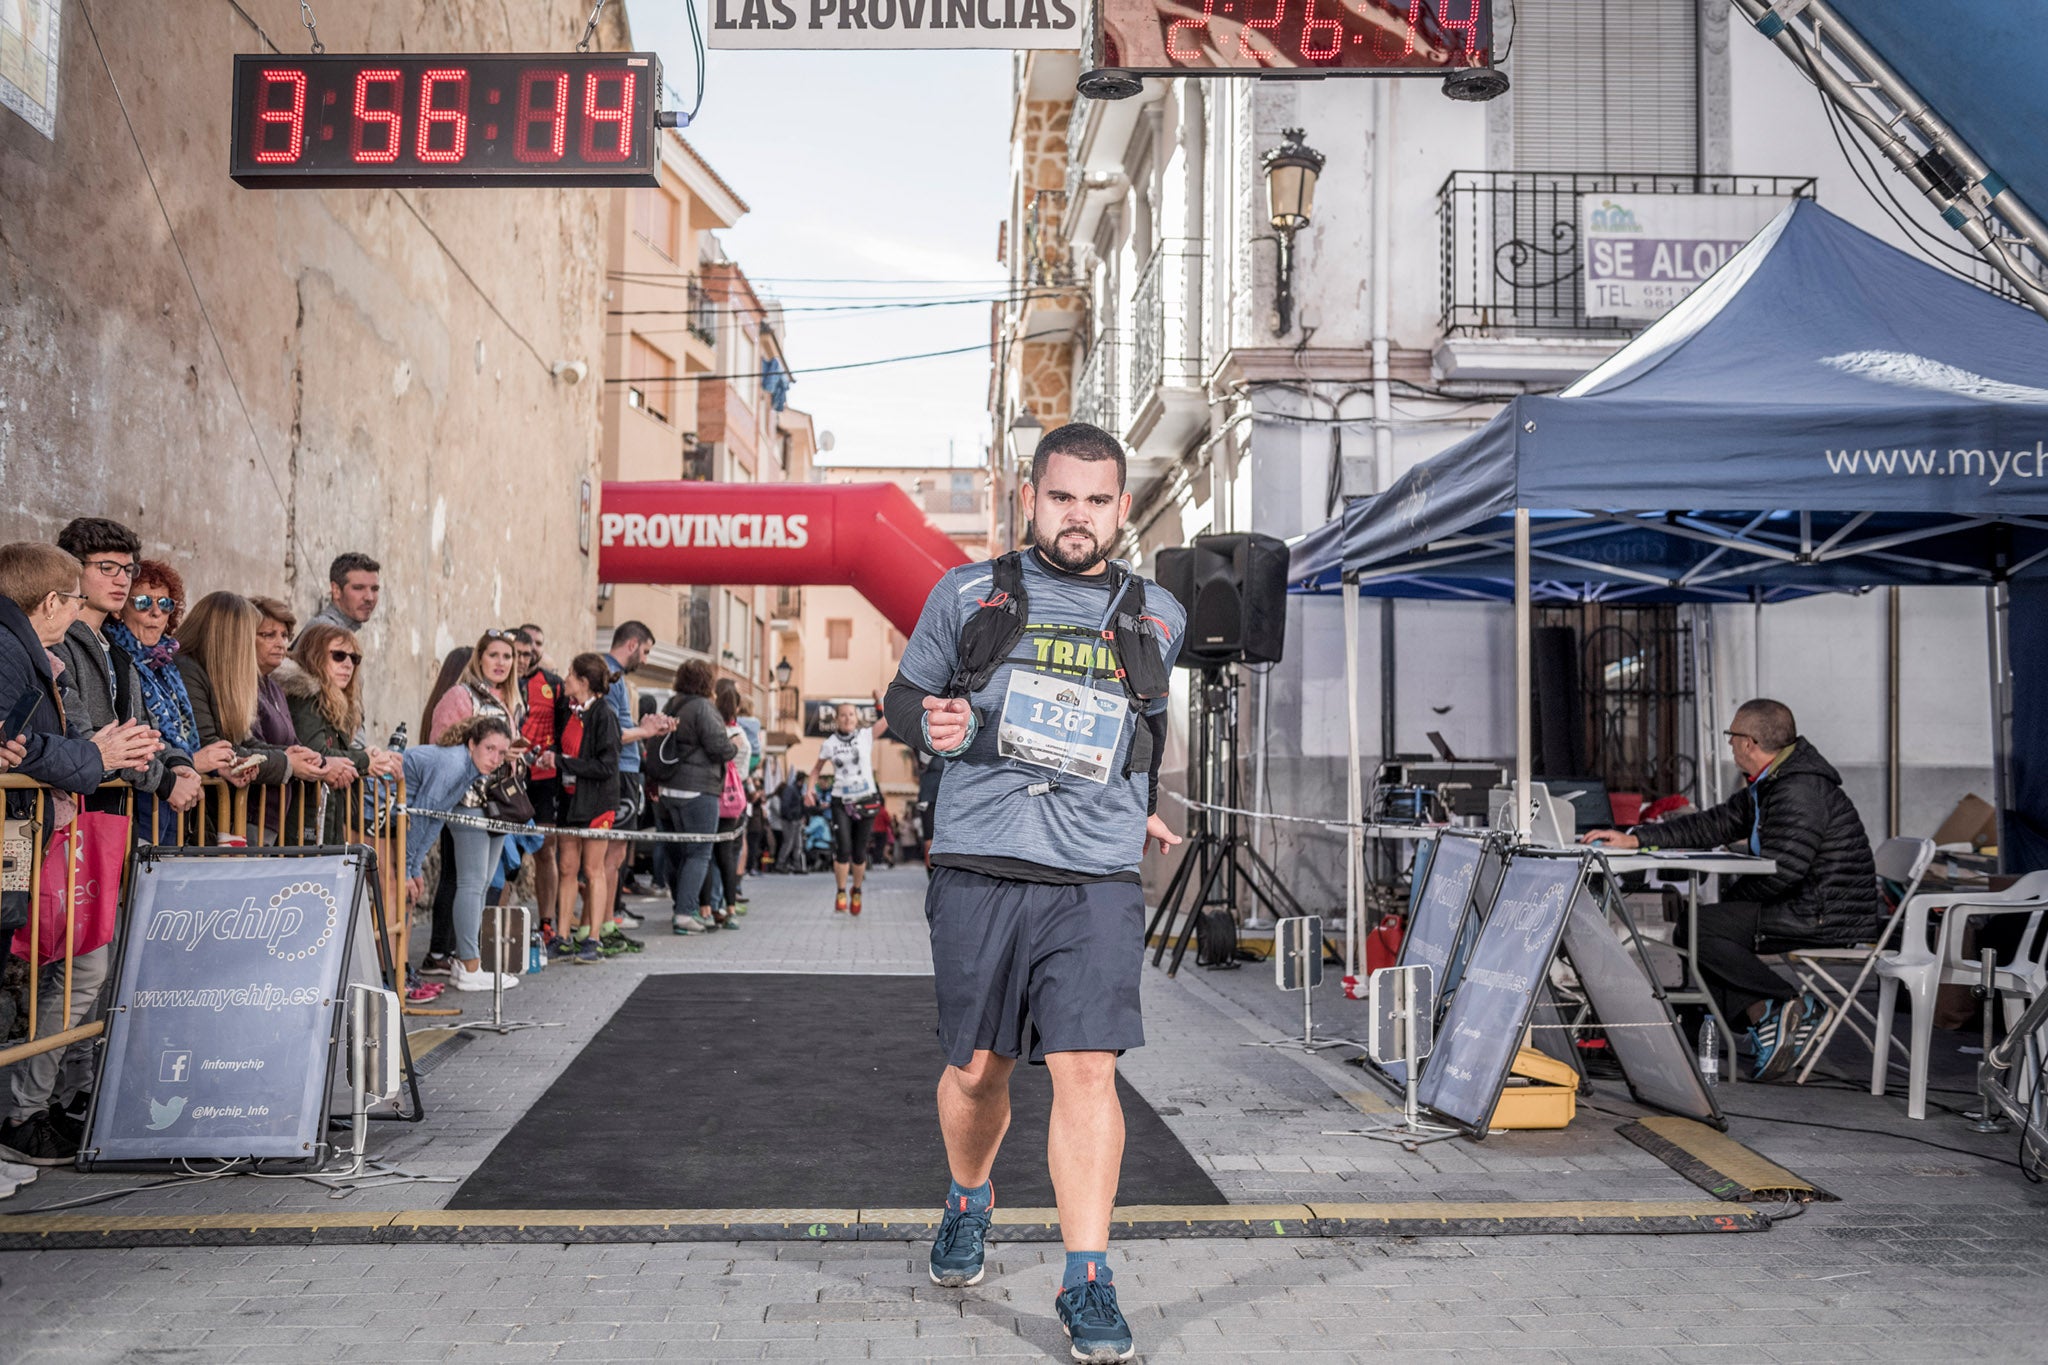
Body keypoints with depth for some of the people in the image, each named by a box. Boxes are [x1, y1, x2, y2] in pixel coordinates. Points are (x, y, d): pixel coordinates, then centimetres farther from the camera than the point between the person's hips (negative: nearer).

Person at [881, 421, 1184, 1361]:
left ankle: (1087, 1285, -1)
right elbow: (903, 696, 14)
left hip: (1097, 880, 0)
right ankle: (967, 1205, 40)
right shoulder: (966, 595, 7)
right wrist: (932, 721, -7)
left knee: (1086, 1069, -10)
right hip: (978, 869, 0)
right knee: (977, 1068, 10)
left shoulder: (1154, 618, 12)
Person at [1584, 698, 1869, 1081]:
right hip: (1811, 909, 11)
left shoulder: (1800, 791, -19)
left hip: (1828, 918, -11)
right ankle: (1765, 1015, -9)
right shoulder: (1768, 786, 14)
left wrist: (1731, 896, -6)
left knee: (1697, 927, -12)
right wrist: (1636, 838, 12)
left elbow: (1781, 871, -25)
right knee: (1711, 929, 10)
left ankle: (1791, 1003, -14)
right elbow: (1716, 823, 18)